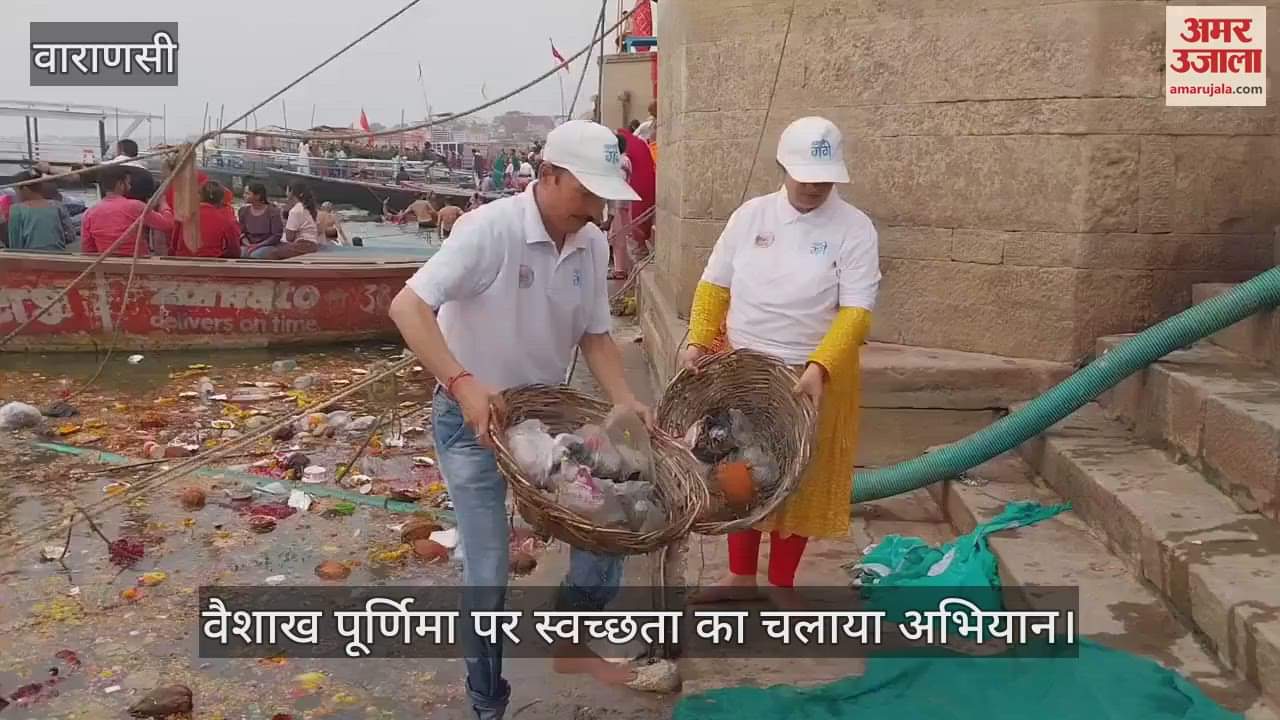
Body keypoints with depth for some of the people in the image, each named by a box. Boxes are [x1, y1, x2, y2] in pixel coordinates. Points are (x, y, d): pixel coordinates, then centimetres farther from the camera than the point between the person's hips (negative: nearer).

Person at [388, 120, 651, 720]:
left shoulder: (593, 245, -4)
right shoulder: (489, 228, -23)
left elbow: (594, 336, 6)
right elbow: (407, 308, -28)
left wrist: (626, 403, -9)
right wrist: (462, 383, -39)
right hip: (471, 415, -6)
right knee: (488, 573, -2)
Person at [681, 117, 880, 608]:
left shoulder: (854, 229, -9)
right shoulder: (751, 215, -1)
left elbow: (856, 311, -14)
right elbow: (715, 286, 5)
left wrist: (819, 367, -27)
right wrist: (699, 341, -8)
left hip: (813, 377, -2)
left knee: (800, 480, 10)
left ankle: (782, 584, 28)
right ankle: (741, 575, 31)